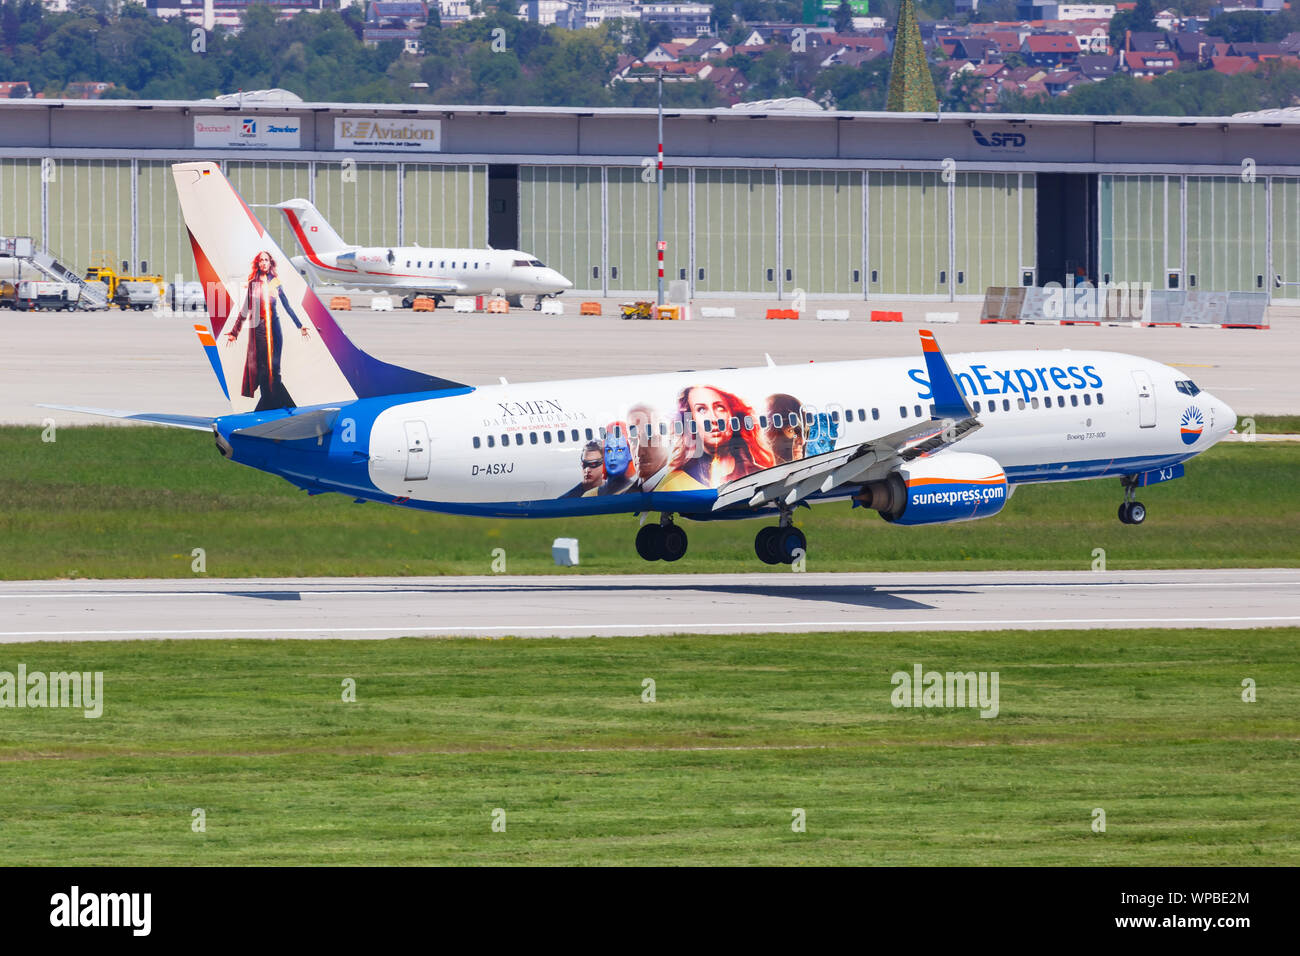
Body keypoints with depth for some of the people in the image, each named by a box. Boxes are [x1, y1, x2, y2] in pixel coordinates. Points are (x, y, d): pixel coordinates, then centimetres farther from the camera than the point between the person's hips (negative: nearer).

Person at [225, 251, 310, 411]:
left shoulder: (275, 283, 6)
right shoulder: (253, 284, 5)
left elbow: (287, 306, 11)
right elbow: (245, 309, 9)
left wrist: (299, 325, 10)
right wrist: (235, 332, 7)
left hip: (273, 325, 0)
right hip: (258, 326, 0)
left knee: (274, 365, -4)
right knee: (261, 364, -2)